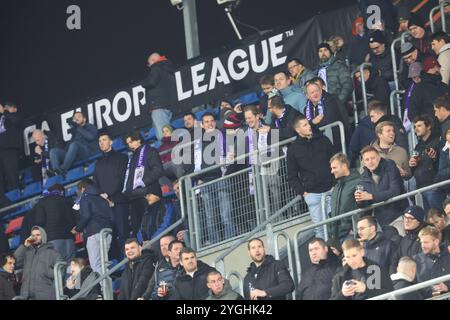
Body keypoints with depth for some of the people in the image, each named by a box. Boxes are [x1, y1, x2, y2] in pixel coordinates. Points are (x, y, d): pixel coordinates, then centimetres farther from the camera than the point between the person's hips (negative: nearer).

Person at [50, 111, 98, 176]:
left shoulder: (90, 127, 18)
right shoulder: (76, 132, 30)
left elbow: (91, 137, -6)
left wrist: (78, 127, -1)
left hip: (89, 153, -6)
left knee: (74, 144, -35)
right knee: (53, 151, -10)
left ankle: (63, 169, -46)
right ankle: (56, 172, -39)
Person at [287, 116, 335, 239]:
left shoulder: (323, 140, 7)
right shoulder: (293, 149, 2)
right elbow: (292, 176, 6)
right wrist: (302, 192, -4)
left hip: (330, 188, 2)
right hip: (311, 193, -2)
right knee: (319, 225, -1)